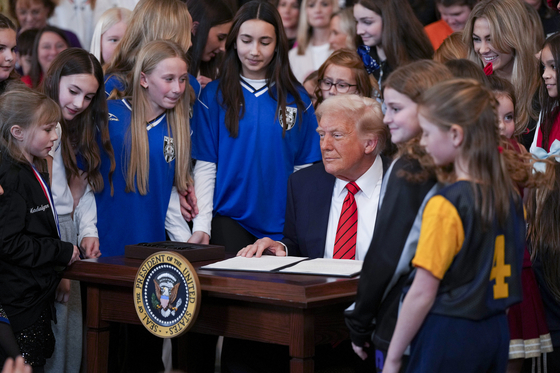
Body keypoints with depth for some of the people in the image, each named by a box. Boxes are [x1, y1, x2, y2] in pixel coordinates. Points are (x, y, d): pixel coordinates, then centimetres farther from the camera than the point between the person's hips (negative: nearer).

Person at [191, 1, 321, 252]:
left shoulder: (297, 98, 4)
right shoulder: (213, 95, 1)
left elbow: (305, 166, 4)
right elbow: (205, 166, -2)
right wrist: (201, 226, -10)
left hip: (283, 223, 1)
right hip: (231, 220, -1)